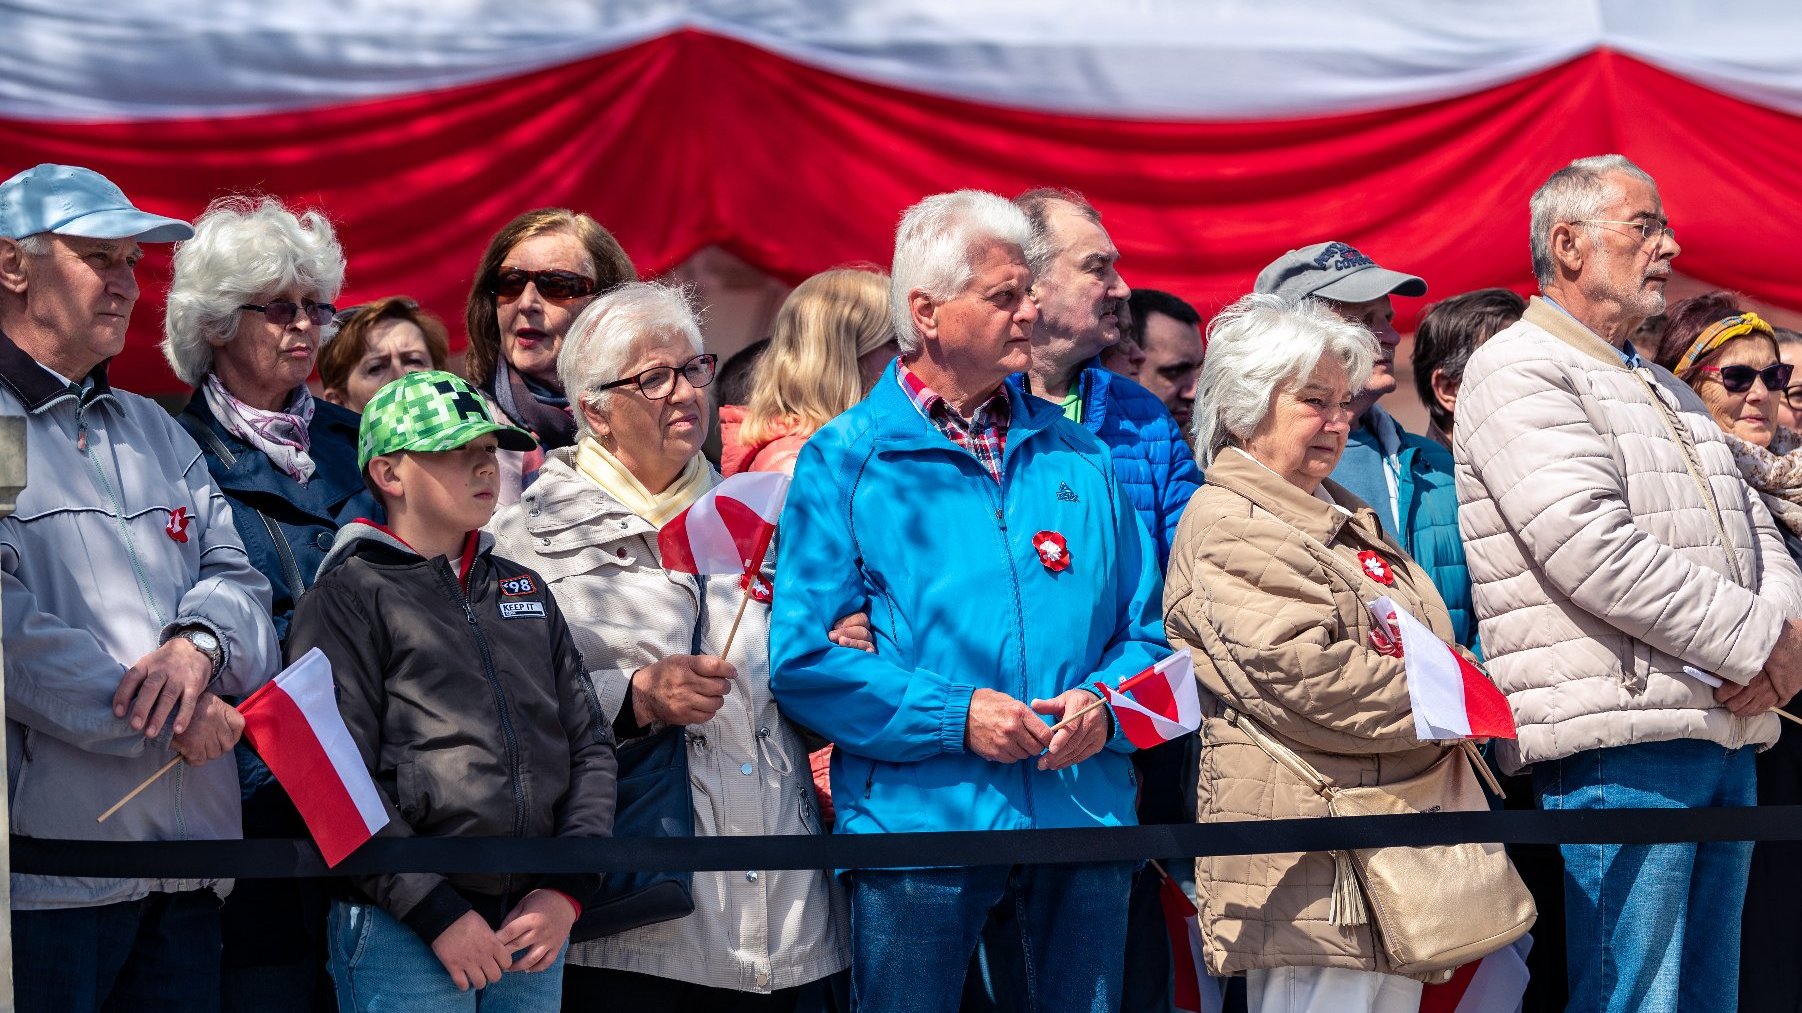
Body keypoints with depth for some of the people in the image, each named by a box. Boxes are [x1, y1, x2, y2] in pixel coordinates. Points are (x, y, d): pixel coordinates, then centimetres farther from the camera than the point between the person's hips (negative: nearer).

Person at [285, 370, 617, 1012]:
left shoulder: (525, 590, 18)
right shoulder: (348, 598, -1)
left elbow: (589, 744, 15)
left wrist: (568, 888, 0)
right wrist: (439, 912, -15)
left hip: (537, 929, 5)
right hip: (402, 933, -5)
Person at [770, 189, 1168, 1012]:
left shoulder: (1077, 457, 12)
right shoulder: (845, 463, -1)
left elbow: (1144, 627, 14)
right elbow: (800, 656, -8)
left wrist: (1103, 704, -7)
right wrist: (954, 716, -16)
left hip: (1084, 817, 4)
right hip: (918, 817, -4)